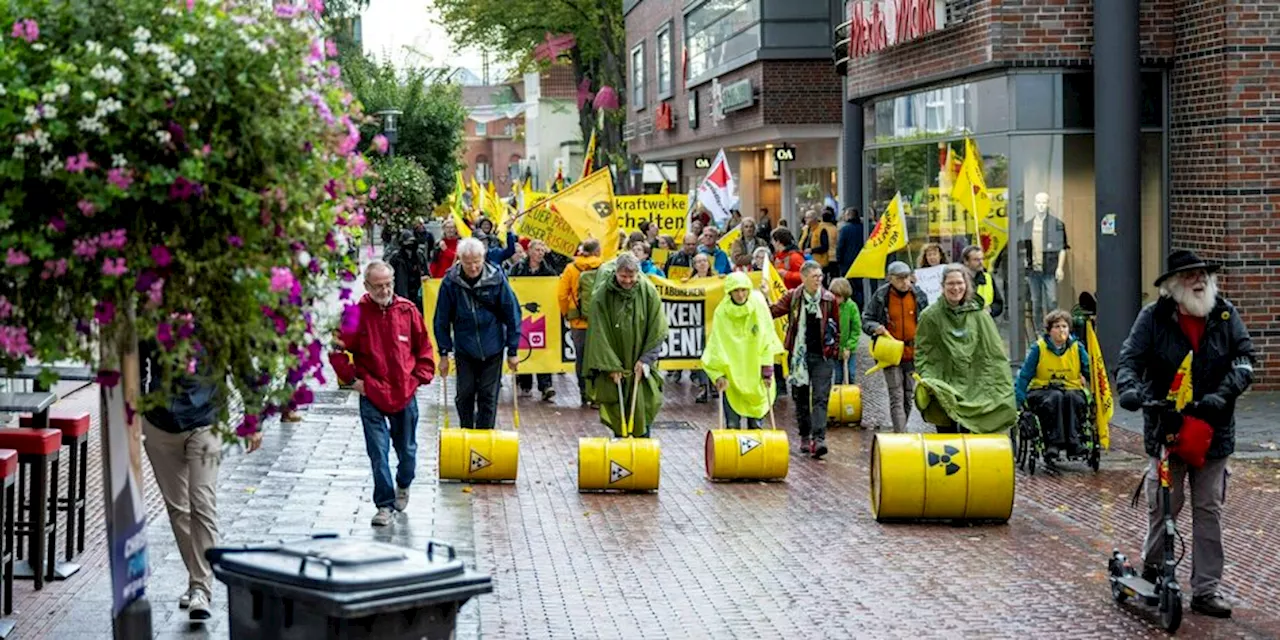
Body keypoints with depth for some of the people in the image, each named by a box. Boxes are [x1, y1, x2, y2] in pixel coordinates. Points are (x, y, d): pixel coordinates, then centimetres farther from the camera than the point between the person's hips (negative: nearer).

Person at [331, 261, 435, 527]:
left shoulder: (408, 311, 0)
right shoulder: (355, 314, -7)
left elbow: (424, 347, 11)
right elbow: (336, 350, -1)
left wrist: (420, 376, 4)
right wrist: (352, 378, -4)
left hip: (405, 393, 2)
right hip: (372, 395, -2)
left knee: (407, 449, 15)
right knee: (378, 452, -4)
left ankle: (403, 486, 43)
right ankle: (384, 505, 4)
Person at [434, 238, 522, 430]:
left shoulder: (497, 278, -13)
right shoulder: (450, 282, -12)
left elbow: (512, 314, -5)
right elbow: (442, 320, -3)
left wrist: (513, 350, -3)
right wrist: (444, 353, -2)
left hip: (492, 349, -1)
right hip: (464, 349, 1)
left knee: (488, 396, 5)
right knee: (464, 395, 7)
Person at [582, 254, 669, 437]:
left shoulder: (648, 292, -11)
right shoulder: (602, 295, -14)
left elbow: (657, 330, -4)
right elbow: (600, 333, -11)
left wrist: (645, 359, -8)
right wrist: (611, 366, -14)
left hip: (640, 358, 1)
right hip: (613, 358, 0)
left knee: (642, 399, -3)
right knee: (615, 400, 0)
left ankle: (643, 436, 10)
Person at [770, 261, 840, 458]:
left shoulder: (828, 299, 2)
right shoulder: (793, 297, 2)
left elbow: (837, 327, 10)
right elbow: (772, 312, -5)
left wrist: (834, 351, 4)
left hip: (822, 355, -1)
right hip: (799, 355, 1)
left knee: (820, 398, -9)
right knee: (801, 397, 10)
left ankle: (818, 439, -17)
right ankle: (805, 437, 23)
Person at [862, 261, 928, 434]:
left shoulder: (919, 295, 2)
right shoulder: (880, 296, -4)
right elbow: (866, 320, 3)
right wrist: (875, 328, -18)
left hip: (913, 353, 3)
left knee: (909, 396, 12)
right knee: (897, 397, -9)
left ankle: (900, 431, 28)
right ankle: (901, 435, -13)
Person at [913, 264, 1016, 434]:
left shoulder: (979, 316, 6)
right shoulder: (931, 316, 0)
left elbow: (995, 353, 8)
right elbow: (922, 352, 1)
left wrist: (1005, 386, 3)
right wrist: (925, 379, -12)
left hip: (974, 386, 1)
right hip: (943, 386, -1)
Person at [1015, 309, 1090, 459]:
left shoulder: (1077, 348, 4)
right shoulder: (1038, 348, -2)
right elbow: (1024, 376, -2)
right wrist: (1017, 400, -11)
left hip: (1071, 389, 2)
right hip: (1042, 392, -2)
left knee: (1072, 397, -34)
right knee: (1056, 397, -36)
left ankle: (1073, 442, -36)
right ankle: (1053, 442, -39)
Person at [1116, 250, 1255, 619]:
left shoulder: (1225, 314, 1)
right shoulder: (1154, 317, -5)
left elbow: (1245, 356, -2)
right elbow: (1131, 358, -9)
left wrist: (1223, 394, -18)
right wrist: (1129, 388, -30)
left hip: (1213, 430, 2)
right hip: (1166, 427, -2)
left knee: (1209, 509, 5)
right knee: (1163, 504, 1)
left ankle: (1207, 589, 11)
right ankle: (1152, 569, 27)